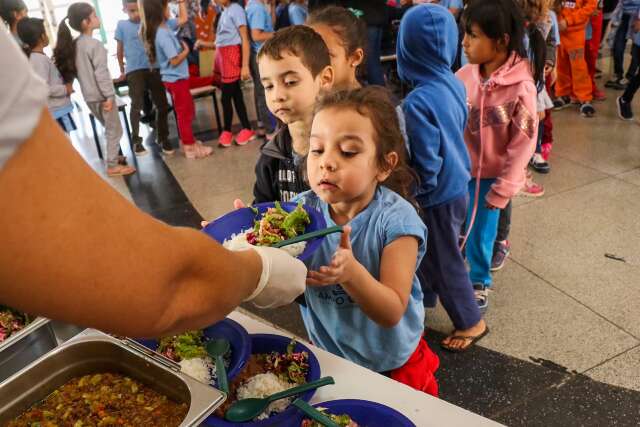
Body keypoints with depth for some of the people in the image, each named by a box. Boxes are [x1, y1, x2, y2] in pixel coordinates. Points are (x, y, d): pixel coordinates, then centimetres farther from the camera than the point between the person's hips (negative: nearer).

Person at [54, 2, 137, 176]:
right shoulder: (95, 44, -17)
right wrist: (109, 95, -18)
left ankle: (114, 156, 34)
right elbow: (101, 73, -21)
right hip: (101, 95, -8)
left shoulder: (74, 44, 8)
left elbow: (77, 71, 12)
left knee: (109, 128, 23)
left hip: (88, 95, 8)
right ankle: (112, 165, 8)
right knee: (115, 130, 4)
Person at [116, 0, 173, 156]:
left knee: (162, 104, 2)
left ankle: (163, 138, 17)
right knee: (137, 105, 0)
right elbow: (120, 50, 10)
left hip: (153, 68, 2)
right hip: (134, 71, -2)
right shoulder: (122, 25, 3)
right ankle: (136, 141, 12)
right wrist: (122, 70, 13)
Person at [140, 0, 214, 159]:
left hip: (176, 78, 9)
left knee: (187, 111, 21)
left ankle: (187, 140, 32)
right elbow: (175, 61, -24)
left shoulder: (164, 26, 3)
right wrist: (186, 50, -9)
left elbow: (183, 19, 15)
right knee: (184, 113, 1)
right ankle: (190, 148, 11)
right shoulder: (163, 34, -25)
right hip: (176, 79, -9)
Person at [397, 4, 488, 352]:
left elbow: (426, 159, -24)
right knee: (427, 249, 26)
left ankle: (471, 322, 30)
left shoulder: (417, 102, -29)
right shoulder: (455, 83, -4)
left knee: (444, 260, 11)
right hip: (458, 184, 8)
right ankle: (424, 297, 47)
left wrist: (418, 196, -8)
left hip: (439, 195, -8)